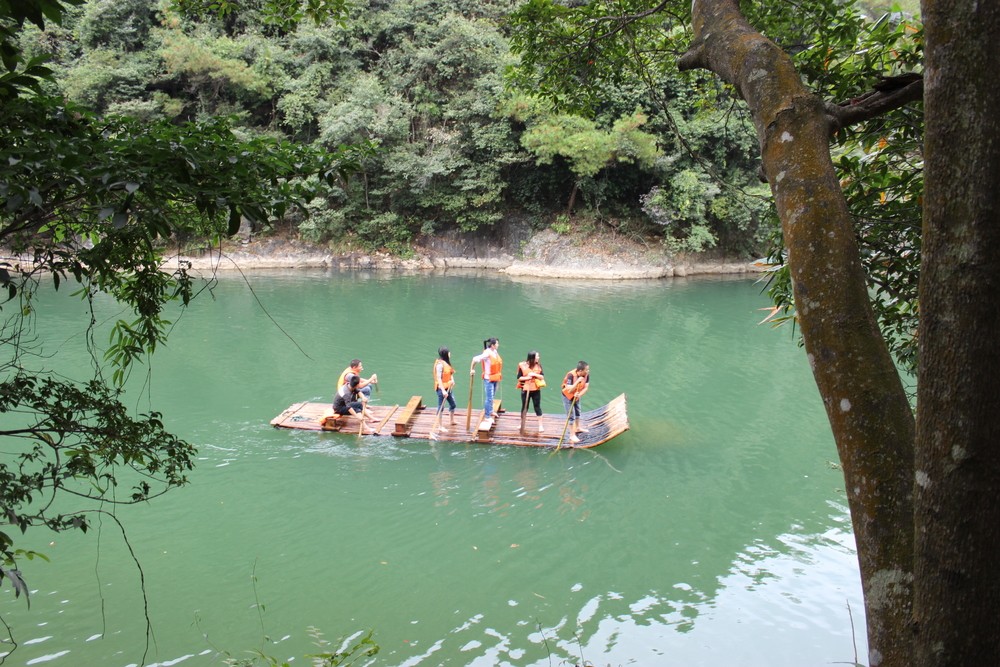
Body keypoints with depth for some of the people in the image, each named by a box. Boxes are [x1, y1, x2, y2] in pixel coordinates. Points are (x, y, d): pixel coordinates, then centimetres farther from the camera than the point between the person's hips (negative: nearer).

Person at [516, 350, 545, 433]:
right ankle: (522, 424, 25)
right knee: (524, 407, 10)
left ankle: (540, 425, 6)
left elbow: (542, 377, -2)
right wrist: (526, 377, -19)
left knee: (537, 407, 2)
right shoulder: (522, 365, -7)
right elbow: (519, 377, -4)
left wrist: (535, 375, -18)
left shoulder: (538, 365, -1)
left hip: (536, 389, 1)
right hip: (525, 389, -1)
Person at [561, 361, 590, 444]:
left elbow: (586, 388, -16)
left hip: (576, 396, 7)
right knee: (571, 415, -5)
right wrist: (578, 381, -47)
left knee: (577, 412, 25)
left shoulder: (586, 375, -21)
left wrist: (579, 395, -32)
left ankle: (577, 428, 48)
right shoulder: (571, 375, -37)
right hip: (567, 396, -7)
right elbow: (569, 390, -41)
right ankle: (572, 435, 3)